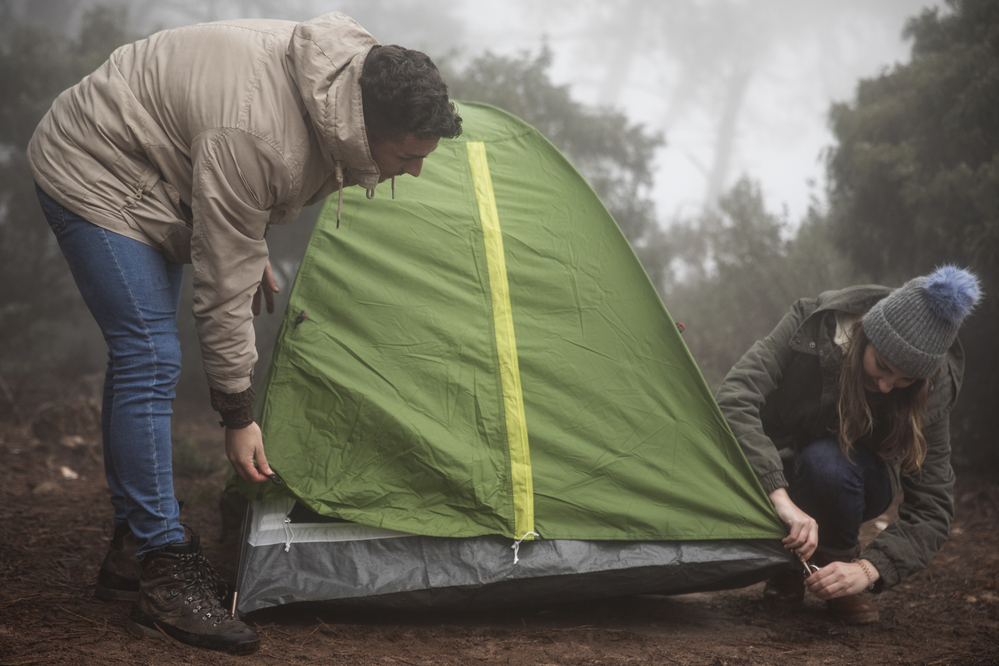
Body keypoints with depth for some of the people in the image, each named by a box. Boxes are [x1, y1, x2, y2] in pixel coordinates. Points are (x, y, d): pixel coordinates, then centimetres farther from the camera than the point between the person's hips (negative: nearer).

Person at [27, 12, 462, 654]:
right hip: (93, 175, -10)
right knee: (150, 356, -17)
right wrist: (240, 414, -22)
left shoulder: (342, 70, -11)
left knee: (141, 358, 11)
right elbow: (223, 284, -30)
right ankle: (164, 576, -15)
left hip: (150, 185, 10)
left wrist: (255, 252, 16)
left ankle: (132, 549, 19)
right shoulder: (255, 136, -38)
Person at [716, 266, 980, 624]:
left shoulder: (930, 392, -26)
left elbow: (931, 511, -24)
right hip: (780, 469, 1)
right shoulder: (811, 324, -29)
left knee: (825, 461, -36)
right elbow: (736, 396, -38)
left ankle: (842, 559, -10)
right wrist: (781, 497, -48)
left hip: (853, 480, -1)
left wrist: (869, 569, -41)